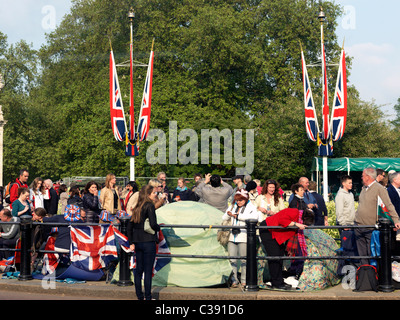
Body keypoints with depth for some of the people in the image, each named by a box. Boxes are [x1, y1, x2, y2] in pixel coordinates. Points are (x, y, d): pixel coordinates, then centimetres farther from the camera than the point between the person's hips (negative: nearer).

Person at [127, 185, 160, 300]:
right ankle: (148, 297, 3)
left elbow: (130, 226, 13)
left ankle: (139, 295, 18)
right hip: (148, 242, -7)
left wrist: (131, 243, 15)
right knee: (148, 270, -1)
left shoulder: (138, 207, 12)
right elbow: (153, 224, -20)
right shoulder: (150, 206, -10)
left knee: (139, 269, 12)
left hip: (137, 243, 7)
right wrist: (158, 228, 2)